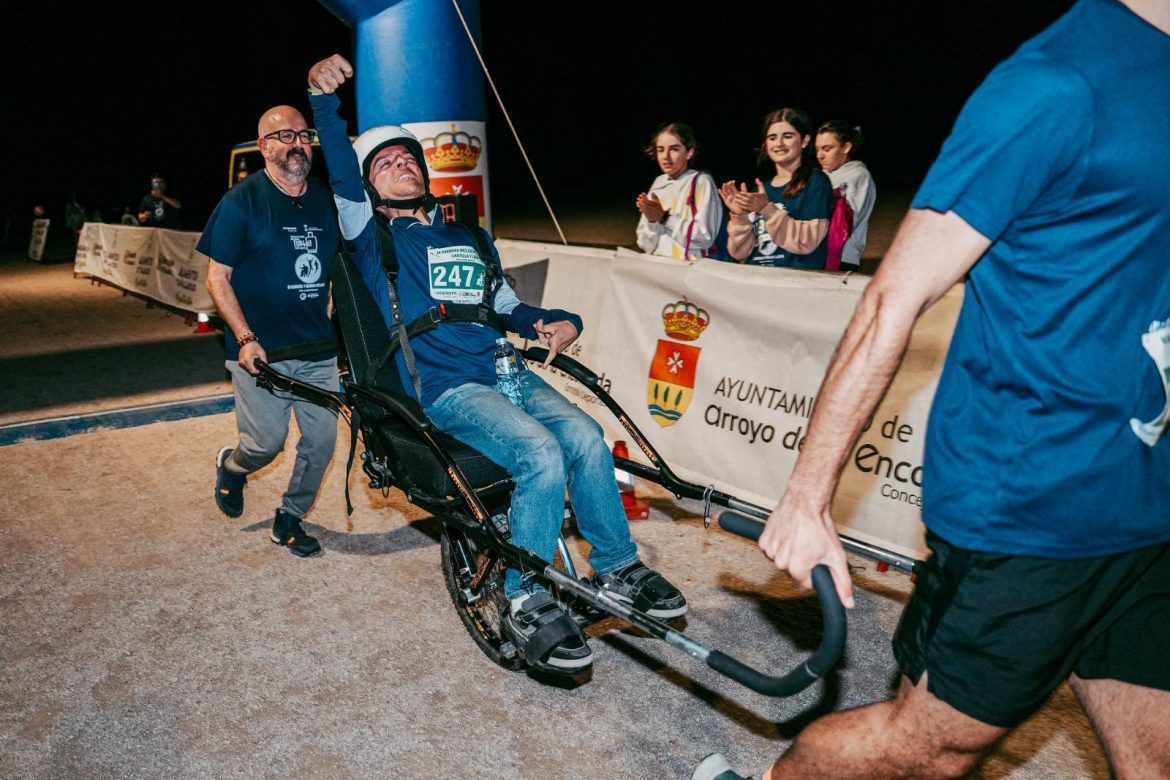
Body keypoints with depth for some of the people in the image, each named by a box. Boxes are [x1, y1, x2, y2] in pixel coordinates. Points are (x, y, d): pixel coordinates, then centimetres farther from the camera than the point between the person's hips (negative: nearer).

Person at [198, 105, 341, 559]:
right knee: (266, 444, -3)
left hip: (318, 349, 4)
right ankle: (231, 466, 33)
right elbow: (217, 278, -5)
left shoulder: (325, 199, 9)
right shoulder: (241, 202, -4)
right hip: (261, 351, -4)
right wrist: (246, 339, -15)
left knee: (322, 441, 4)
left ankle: (289, 519, 25)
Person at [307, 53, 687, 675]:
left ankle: (617, 569, 1)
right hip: (443, 387, -5)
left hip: (504, 371, 5)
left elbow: (506, 306, 28)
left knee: (585, 436, -19)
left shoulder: (469, 239, 25)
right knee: (542, 455, -28)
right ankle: (526, 603, -11)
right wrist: (324, 99, -25)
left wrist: (558, 322, 8)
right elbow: (342, 178, -9)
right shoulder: (374, 238, 9)